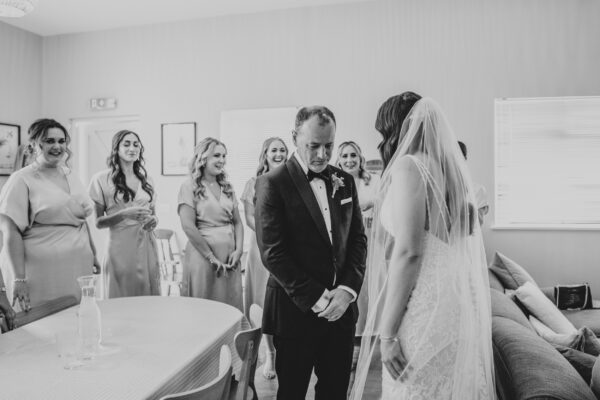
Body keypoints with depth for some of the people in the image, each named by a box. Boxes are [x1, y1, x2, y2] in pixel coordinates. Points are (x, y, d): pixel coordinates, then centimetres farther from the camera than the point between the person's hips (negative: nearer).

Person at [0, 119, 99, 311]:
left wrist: (93, 255, 17)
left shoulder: (70, 176, 13)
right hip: (42, 274, -5)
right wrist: (19, 279, -16)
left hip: (78, 268, 5)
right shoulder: (22, 180, -5)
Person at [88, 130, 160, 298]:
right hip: (121, 248, -4)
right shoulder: (102, 179, -2)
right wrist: (125, 214, -18)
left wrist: (154, 220, -2)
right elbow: (97, 222, -3)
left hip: (147, 246, 4)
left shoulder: (146, 180, 11)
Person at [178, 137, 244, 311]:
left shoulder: (227, 187, 12)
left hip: (230, 256, 5)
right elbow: (188, 226, -13)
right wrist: (212, 257, -14)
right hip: (203, 255, -5)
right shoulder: (190, 186, -5)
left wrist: (238, 250, -3)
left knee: (231, 305, 12)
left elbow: (237, 222, 12)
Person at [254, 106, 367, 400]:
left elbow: (358, 239, 7)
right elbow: (272, 253, -14)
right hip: (296, 310, -4)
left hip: (341, 307, 5)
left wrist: (347, 290, -6)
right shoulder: (272, 184, -9)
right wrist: (316, 298, -14)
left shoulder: (345, 181, 7)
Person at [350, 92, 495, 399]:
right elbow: (465, 246, 14)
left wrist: (387, 332, -17)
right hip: (457, 305, 8)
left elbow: (408, 251, -20)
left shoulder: (408, 166, -12)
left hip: (424, 312, -8)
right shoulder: (452, 169, 12)